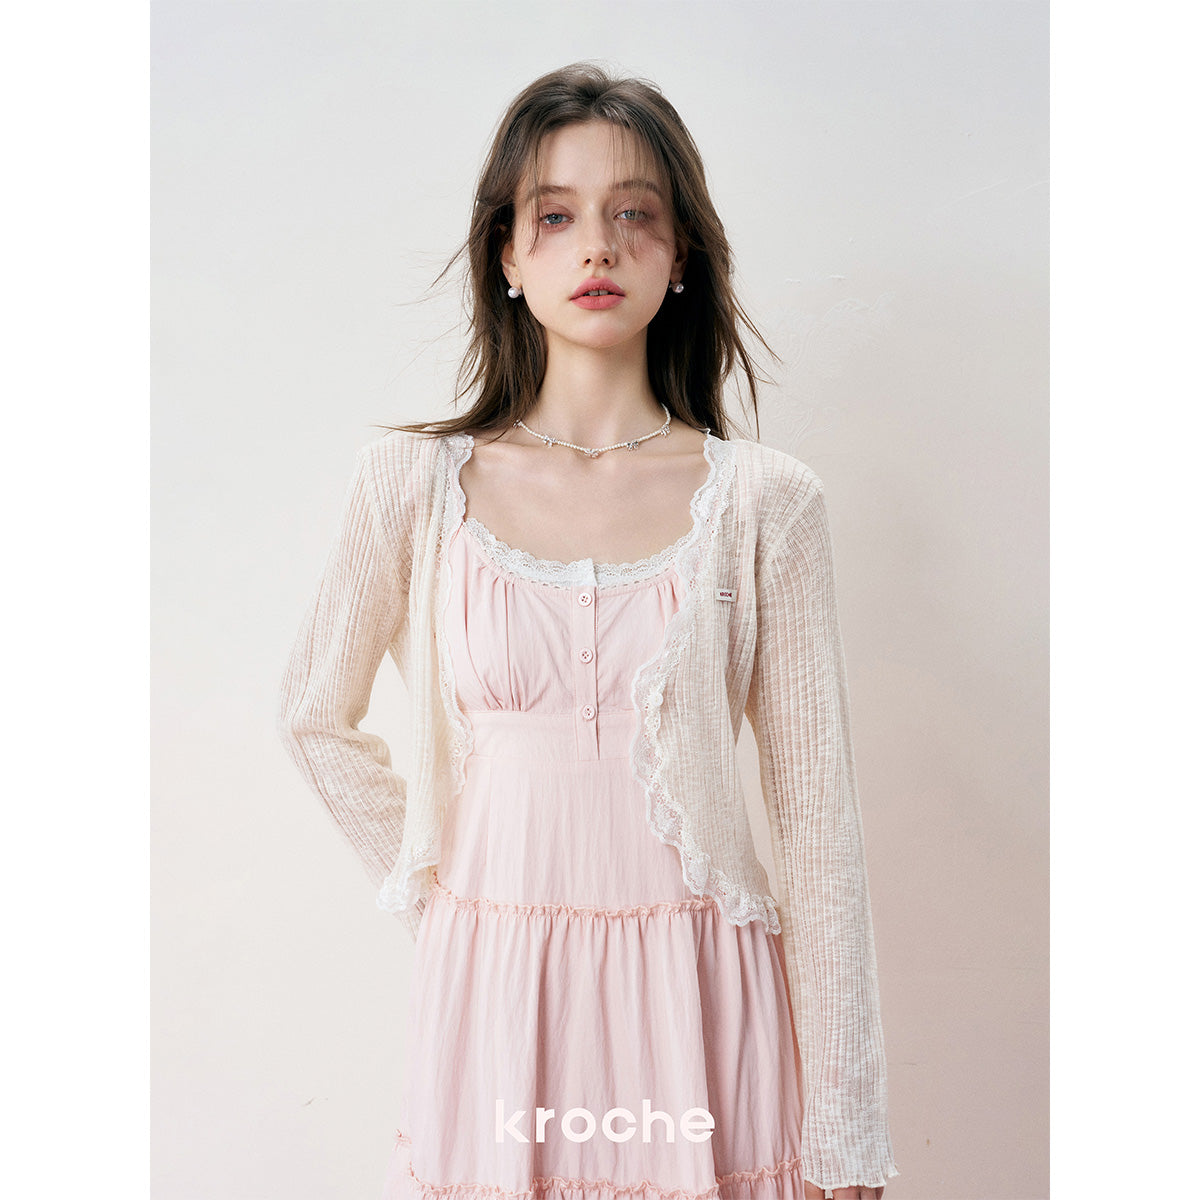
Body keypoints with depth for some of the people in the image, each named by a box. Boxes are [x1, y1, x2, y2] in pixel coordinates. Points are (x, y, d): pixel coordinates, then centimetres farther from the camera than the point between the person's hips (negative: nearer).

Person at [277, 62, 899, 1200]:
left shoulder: (763, 499, -4)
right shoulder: (414, 482, -2)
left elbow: (818, 819, -4)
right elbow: (317, 718, 13)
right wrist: (438, 887, 9)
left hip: (698, 994, 0)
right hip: (494, 990, 1)